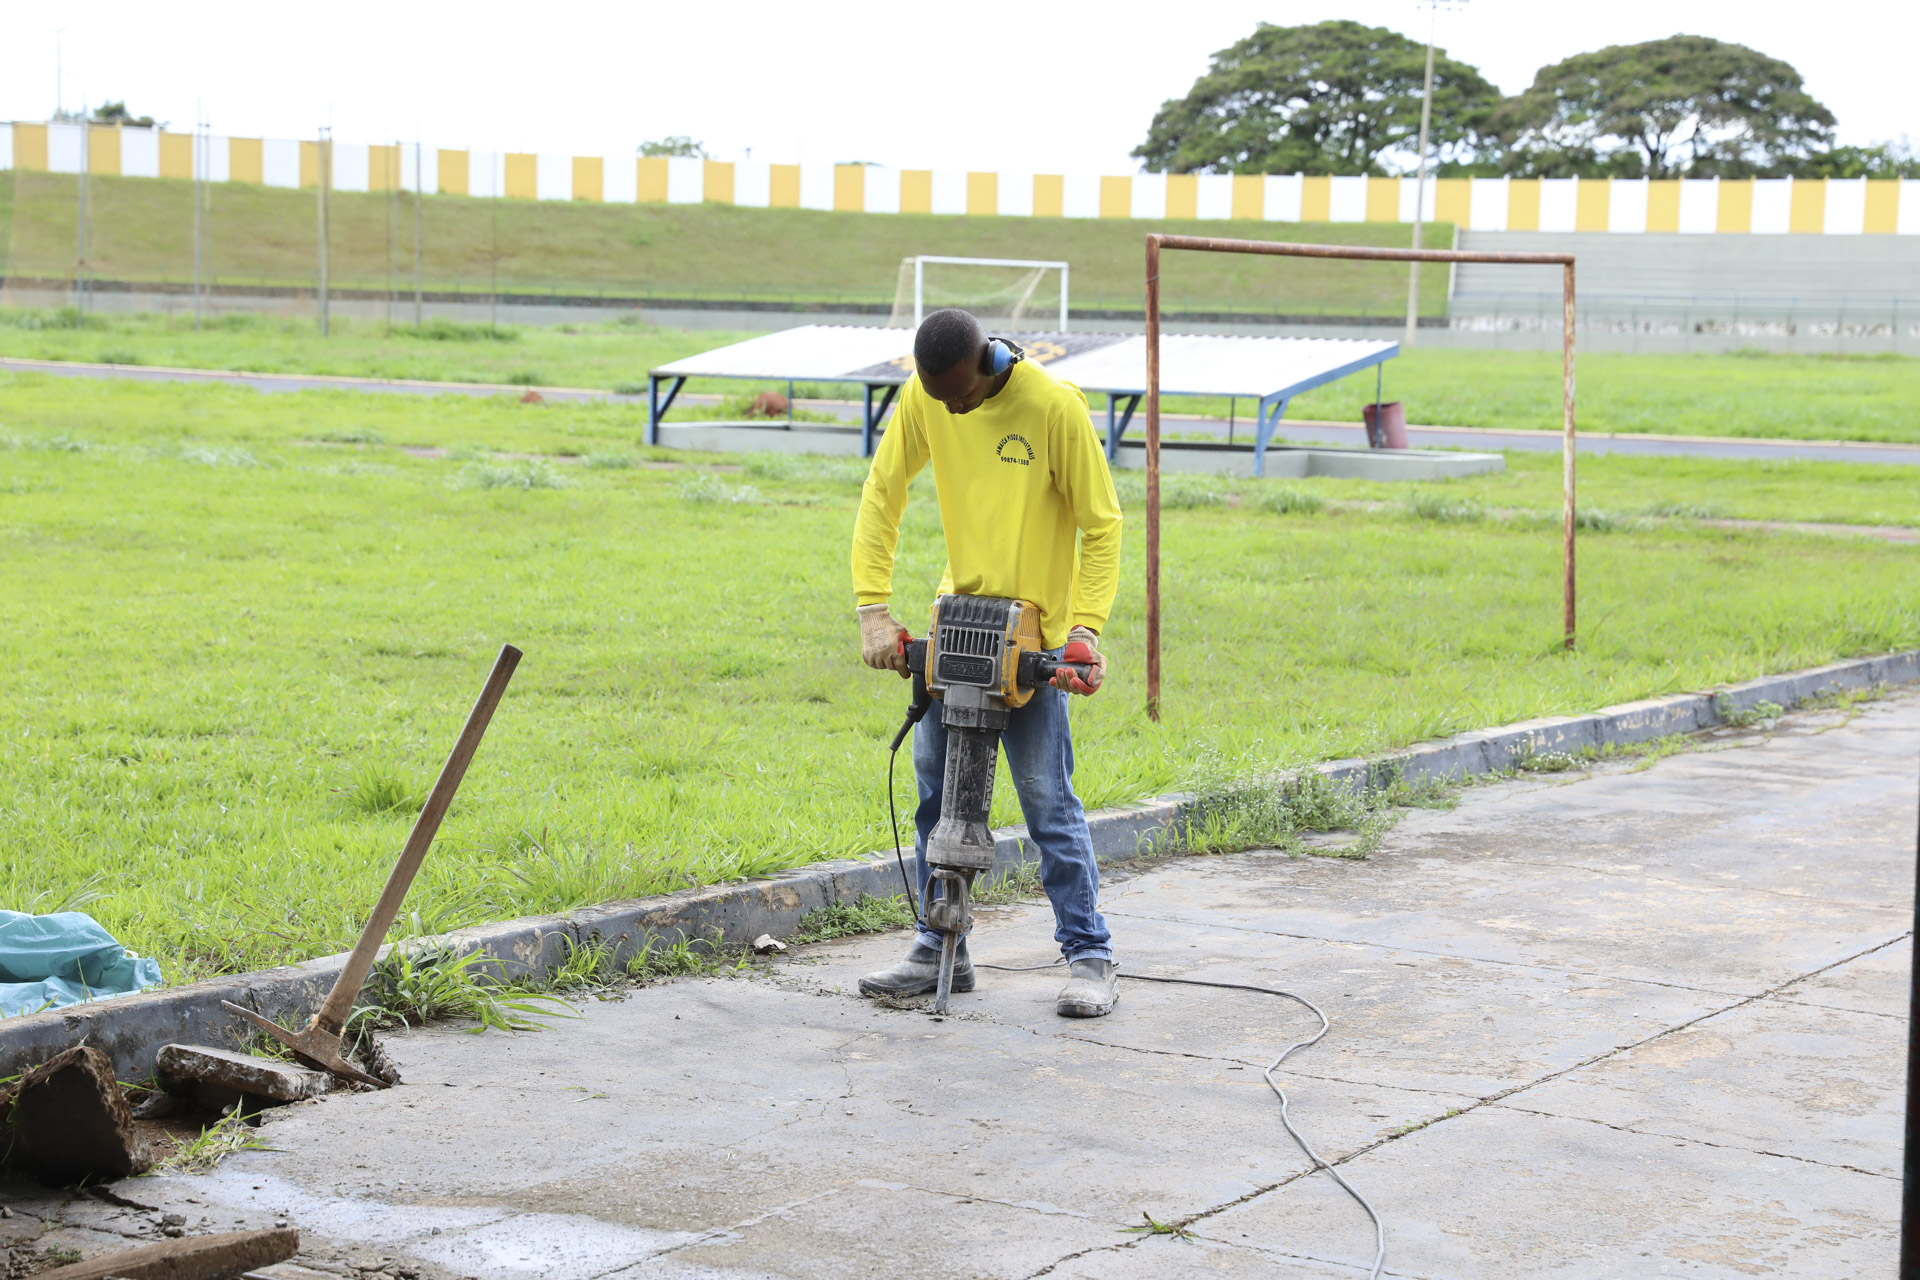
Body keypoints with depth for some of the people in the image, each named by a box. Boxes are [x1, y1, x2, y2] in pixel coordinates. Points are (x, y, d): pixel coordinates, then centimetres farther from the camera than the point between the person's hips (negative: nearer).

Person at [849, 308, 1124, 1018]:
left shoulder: (1054, 406, -19)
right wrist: (873, 608, -9)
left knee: (1046, 797, -6)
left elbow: (1101, 525, -13)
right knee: (934, 784, 5)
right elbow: (882, 492, 0)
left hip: (1035, 627, -5)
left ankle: (1090, 957, 3)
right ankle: (940, 950, 16)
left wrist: (1086, 629, -23)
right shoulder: (923, 397, -6)